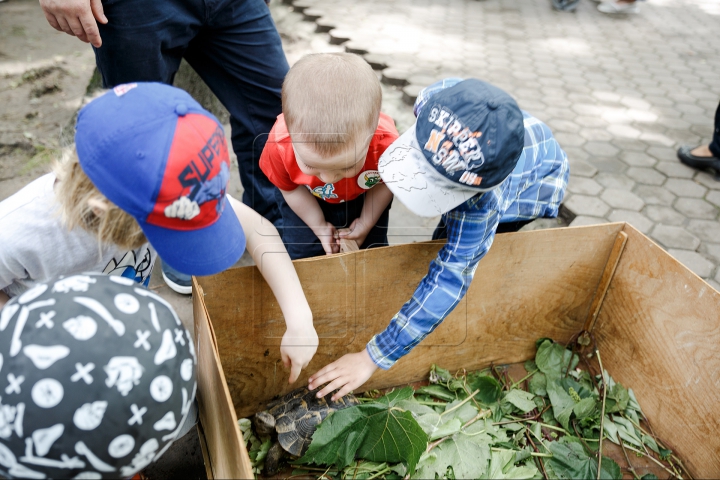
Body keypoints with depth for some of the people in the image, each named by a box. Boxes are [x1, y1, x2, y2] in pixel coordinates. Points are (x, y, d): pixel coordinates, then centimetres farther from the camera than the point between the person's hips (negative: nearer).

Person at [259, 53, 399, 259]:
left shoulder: (386, 144, -41)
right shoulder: (280, 146, -39)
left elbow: (385, 184, -16)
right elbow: (290, 188, -16)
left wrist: (366, 223, -8)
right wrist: (319, 226, -11)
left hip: (365, 198, 1)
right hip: (307, 200, 0)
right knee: (302, 254, 5)